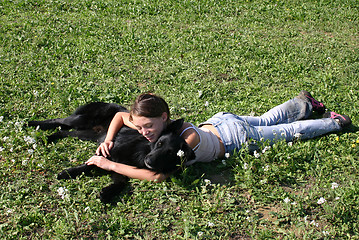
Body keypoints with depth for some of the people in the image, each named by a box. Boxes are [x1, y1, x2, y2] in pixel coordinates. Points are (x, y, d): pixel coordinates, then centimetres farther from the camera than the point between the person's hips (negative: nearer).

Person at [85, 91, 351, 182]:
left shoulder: (187, 138, -46)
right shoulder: (151, 126, -26)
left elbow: (158, 175, -54)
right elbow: (119, 115, -8)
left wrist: (110, 165, -51)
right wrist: (108, 141, -26)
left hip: (236, 136, -6)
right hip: (217, 122, 6)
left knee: (292, 131, 17)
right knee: (266, 120, 32)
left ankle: (334, 122, 40)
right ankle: (304, 103, 57)